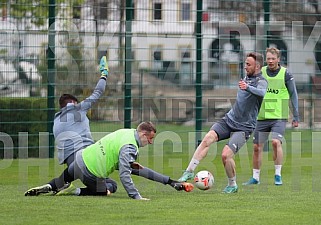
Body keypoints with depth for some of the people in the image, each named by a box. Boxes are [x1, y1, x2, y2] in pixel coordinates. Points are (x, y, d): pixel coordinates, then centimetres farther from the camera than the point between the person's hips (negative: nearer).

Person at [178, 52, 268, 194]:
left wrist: (248, 87, -57)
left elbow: (262, 92, -40)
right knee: (208, 138, -19)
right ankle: (190, 171, -20)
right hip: (229, 119, 6)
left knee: (226, 155, -19)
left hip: (243, 127, -6)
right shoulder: (246, 78, 11)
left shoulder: (261, 81, -14)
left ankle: (232, 185, 4)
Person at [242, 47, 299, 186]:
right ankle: (255, 177, 17)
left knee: (276, 142, -22)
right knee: (257, 147, 4)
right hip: (262, 117, 3)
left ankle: (278, 175, -10)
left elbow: (293, 95, 2)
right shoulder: (260, 73, 5)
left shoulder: (285, 74, -1)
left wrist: (296, 117, -1)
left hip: (279, 117, -3)